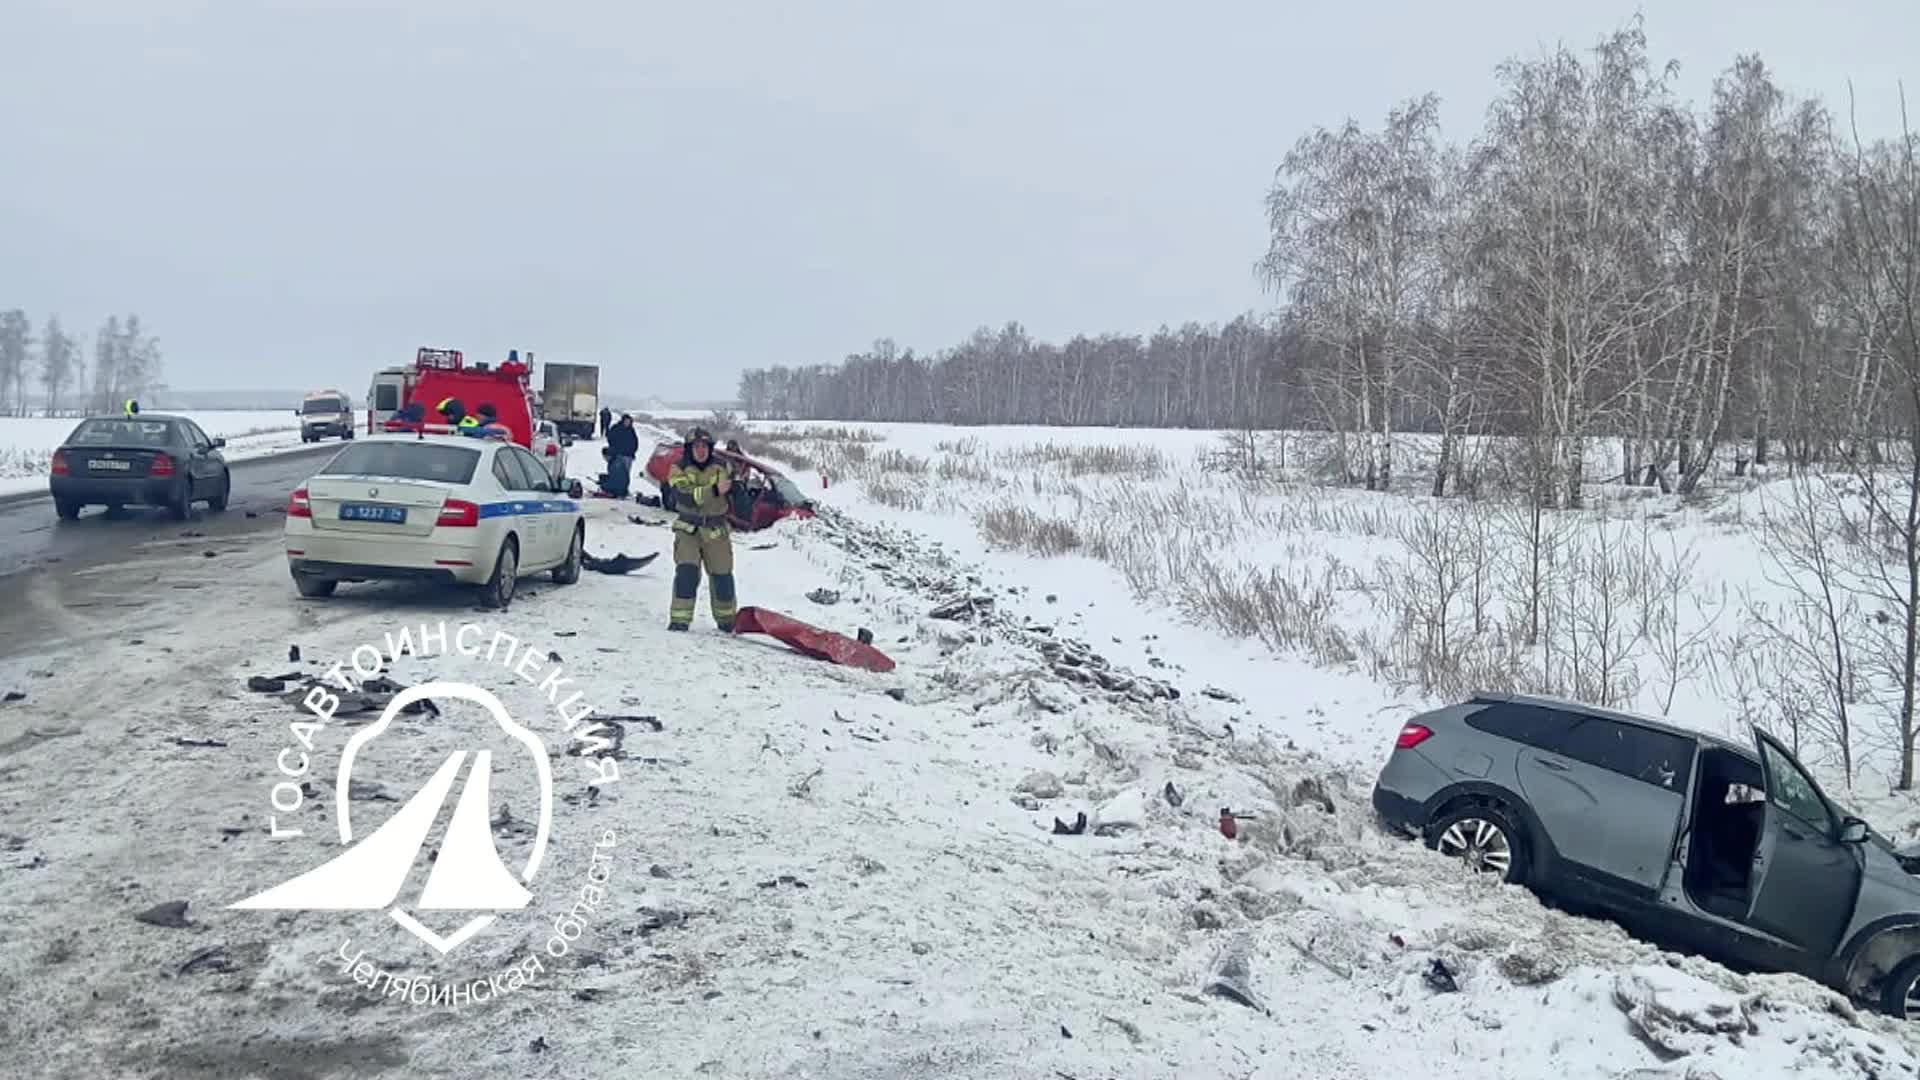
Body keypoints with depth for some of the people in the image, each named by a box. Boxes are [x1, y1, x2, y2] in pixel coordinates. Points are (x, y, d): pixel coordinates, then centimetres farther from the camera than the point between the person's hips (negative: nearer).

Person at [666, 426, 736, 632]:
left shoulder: (721, 467, 2)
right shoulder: (679, 468, -7)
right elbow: (685, 497, -24)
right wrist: (714, 491, -34)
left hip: (716, 531, 3)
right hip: (688, 529, -2)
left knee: (722, 576, 9)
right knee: (686, 572, -18)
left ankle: (726, 620, 29)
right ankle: (680, 619, -11)